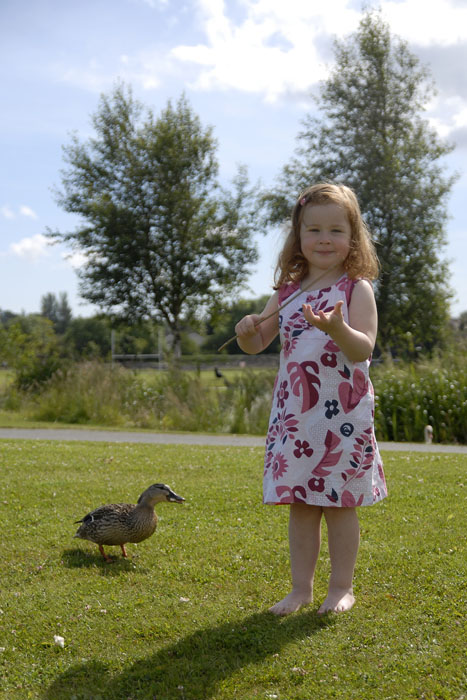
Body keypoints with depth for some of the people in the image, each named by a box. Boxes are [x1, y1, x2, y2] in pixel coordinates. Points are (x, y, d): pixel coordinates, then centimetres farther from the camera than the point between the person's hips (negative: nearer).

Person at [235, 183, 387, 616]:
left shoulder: (356, 289, -5)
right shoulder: (288, 292, 9)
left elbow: (363, 350, -16)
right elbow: (258, 344, 13)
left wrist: (337, 328, -34)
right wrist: (246, 331, -10)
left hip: (342, 414, -4)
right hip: (293, 413, 4)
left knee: (339, 502, 4)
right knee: (299, 503, 9)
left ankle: (342, 587, 19)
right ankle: (301, 587, 21)